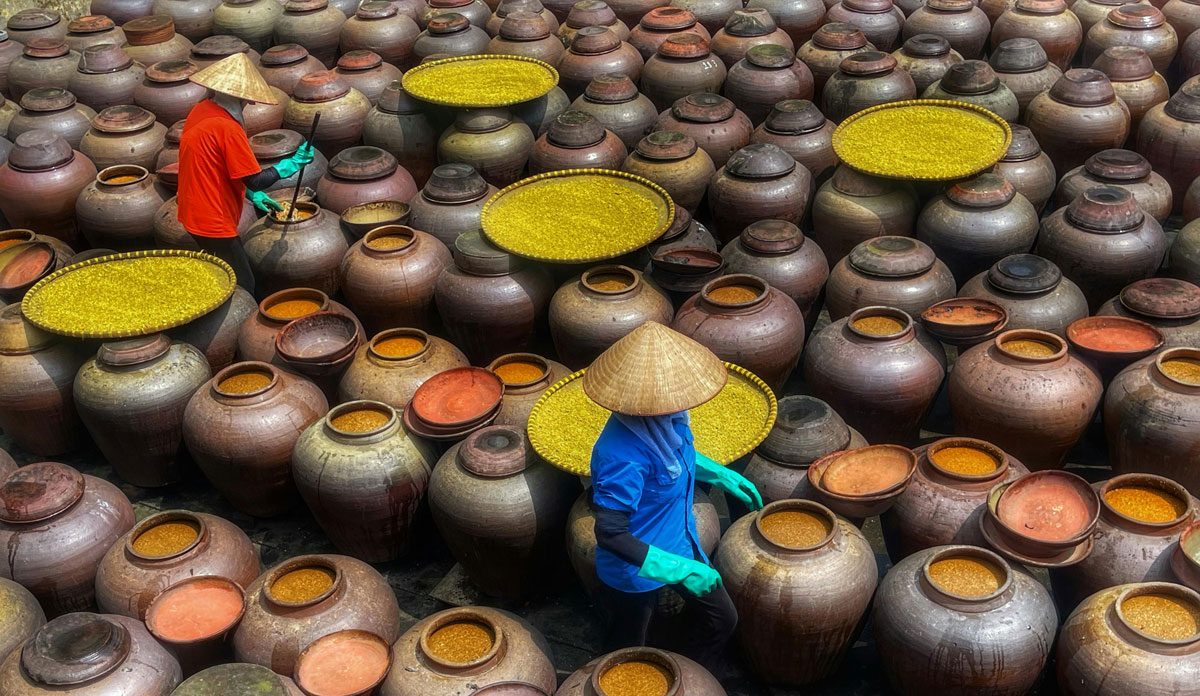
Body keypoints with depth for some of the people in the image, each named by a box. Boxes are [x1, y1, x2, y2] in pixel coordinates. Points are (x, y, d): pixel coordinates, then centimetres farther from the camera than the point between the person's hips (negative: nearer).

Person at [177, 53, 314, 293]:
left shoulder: (200, 111, 4)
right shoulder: (227, 128, -24)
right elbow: (256, 179, -20)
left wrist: (253, 195, 15)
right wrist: (293, 163, -7)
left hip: (194, 215, 9)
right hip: (214, 224, -9)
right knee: (243, 289, 0)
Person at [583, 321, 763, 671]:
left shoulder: (664, 419, -15)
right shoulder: (624, 457, -40)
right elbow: (610, 535, -34)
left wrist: (722, 475, 7)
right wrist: (679, 569, -33)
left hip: (680, 546, 8)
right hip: (636, 570, -7)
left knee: (722, 619, 23)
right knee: (628, 655, 19)